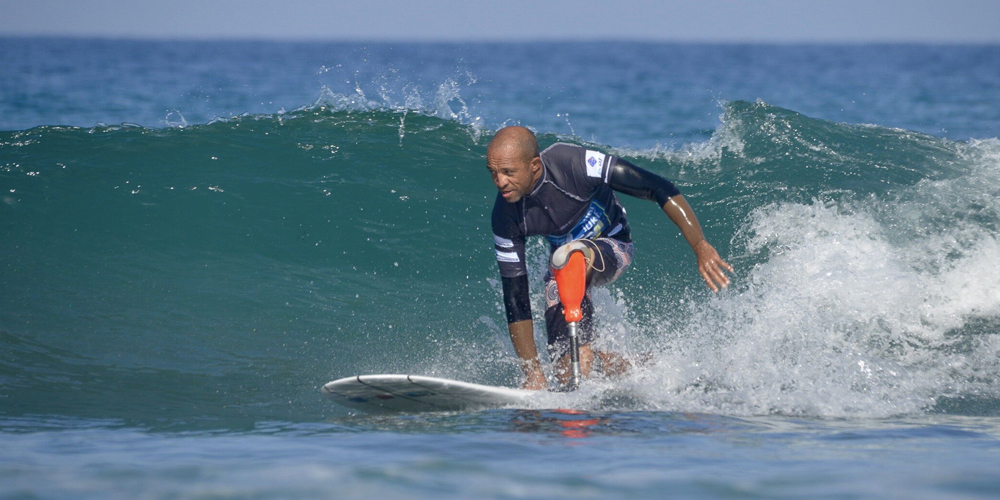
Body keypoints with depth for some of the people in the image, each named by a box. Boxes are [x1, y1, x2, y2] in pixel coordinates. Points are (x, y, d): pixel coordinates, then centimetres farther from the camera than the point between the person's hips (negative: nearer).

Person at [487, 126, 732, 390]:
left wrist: (700, 246, -37)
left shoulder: (575, 164, -33)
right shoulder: (507, 219, -23)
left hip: (613, 249, -4)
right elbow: (515, 299, -19)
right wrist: (533, 374, -24)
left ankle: (582, 345, -34)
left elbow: (660, 189, -29)